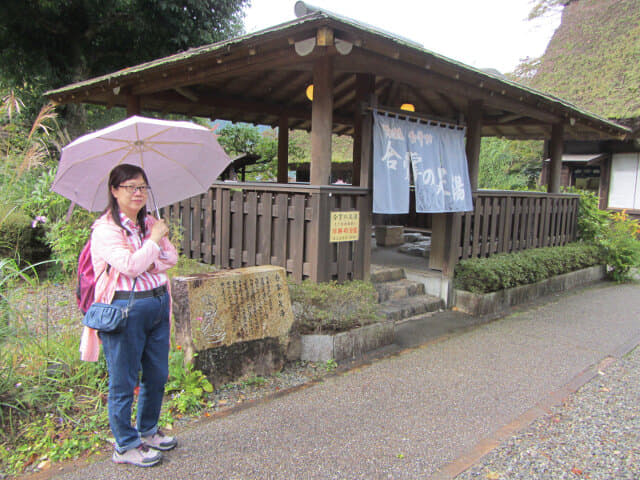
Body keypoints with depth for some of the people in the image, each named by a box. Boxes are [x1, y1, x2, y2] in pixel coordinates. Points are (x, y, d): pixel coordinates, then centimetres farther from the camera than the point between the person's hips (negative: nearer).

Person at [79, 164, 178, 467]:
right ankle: (126, 446, 23)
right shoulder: (105, 229, -12)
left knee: (157, 375, 17)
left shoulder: (150, 223, 11)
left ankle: (147, 431, 38)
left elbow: (171, 257, 4)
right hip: (125, 311, -7)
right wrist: (154, 241, -12)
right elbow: (130, 266, -22)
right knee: (124, 382, 6)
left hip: (158, 304, 7)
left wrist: (149, 264, -13)